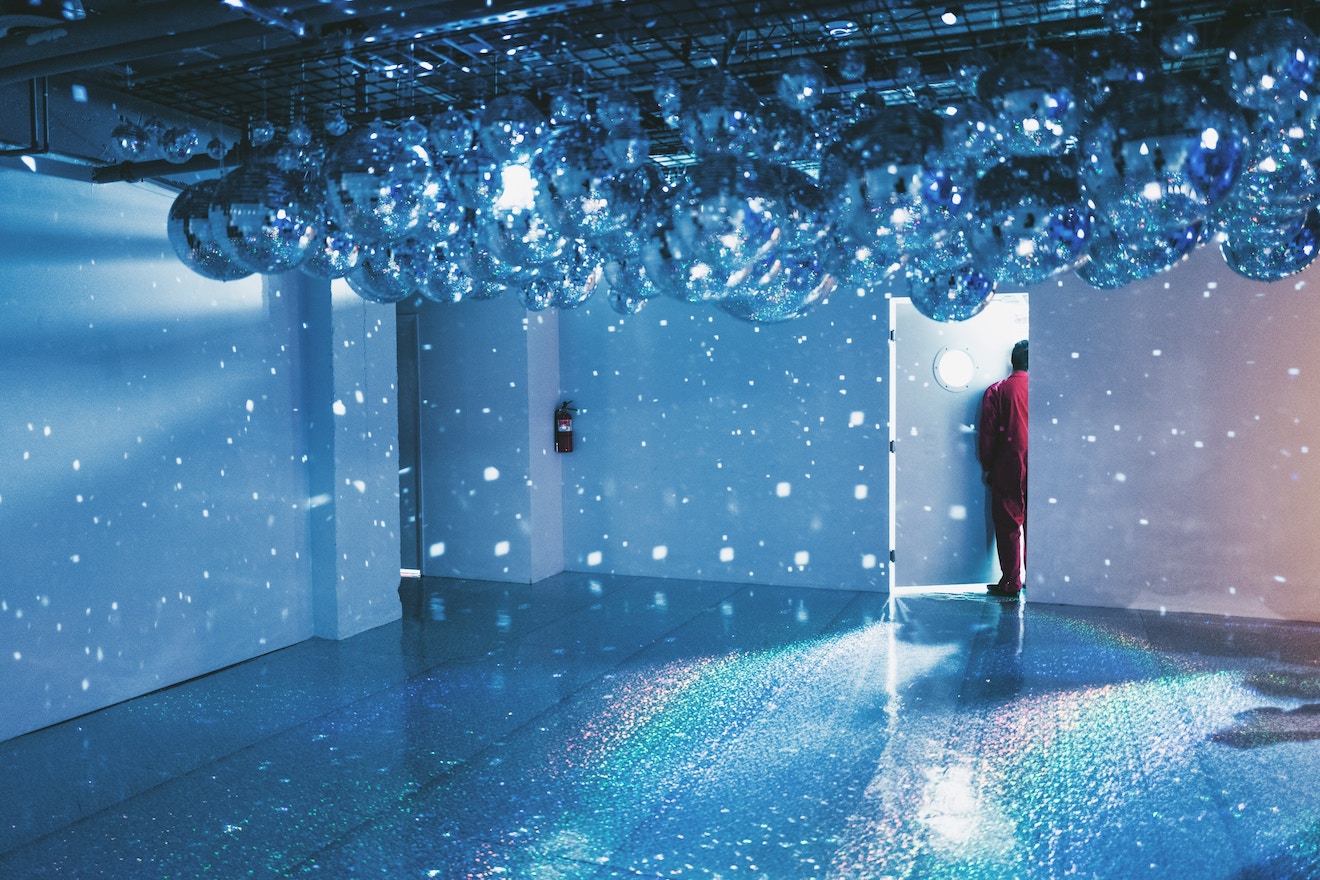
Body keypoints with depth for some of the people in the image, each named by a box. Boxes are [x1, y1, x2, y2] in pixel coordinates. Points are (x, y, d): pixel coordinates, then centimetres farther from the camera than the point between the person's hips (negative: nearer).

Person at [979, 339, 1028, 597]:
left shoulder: (997, 391, -5)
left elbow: (988, 433, -5)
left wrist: (986, 466, 4)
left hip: (1008, 470, -3)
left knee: (1009, 525, 3)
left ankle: (1011, 582, 4)